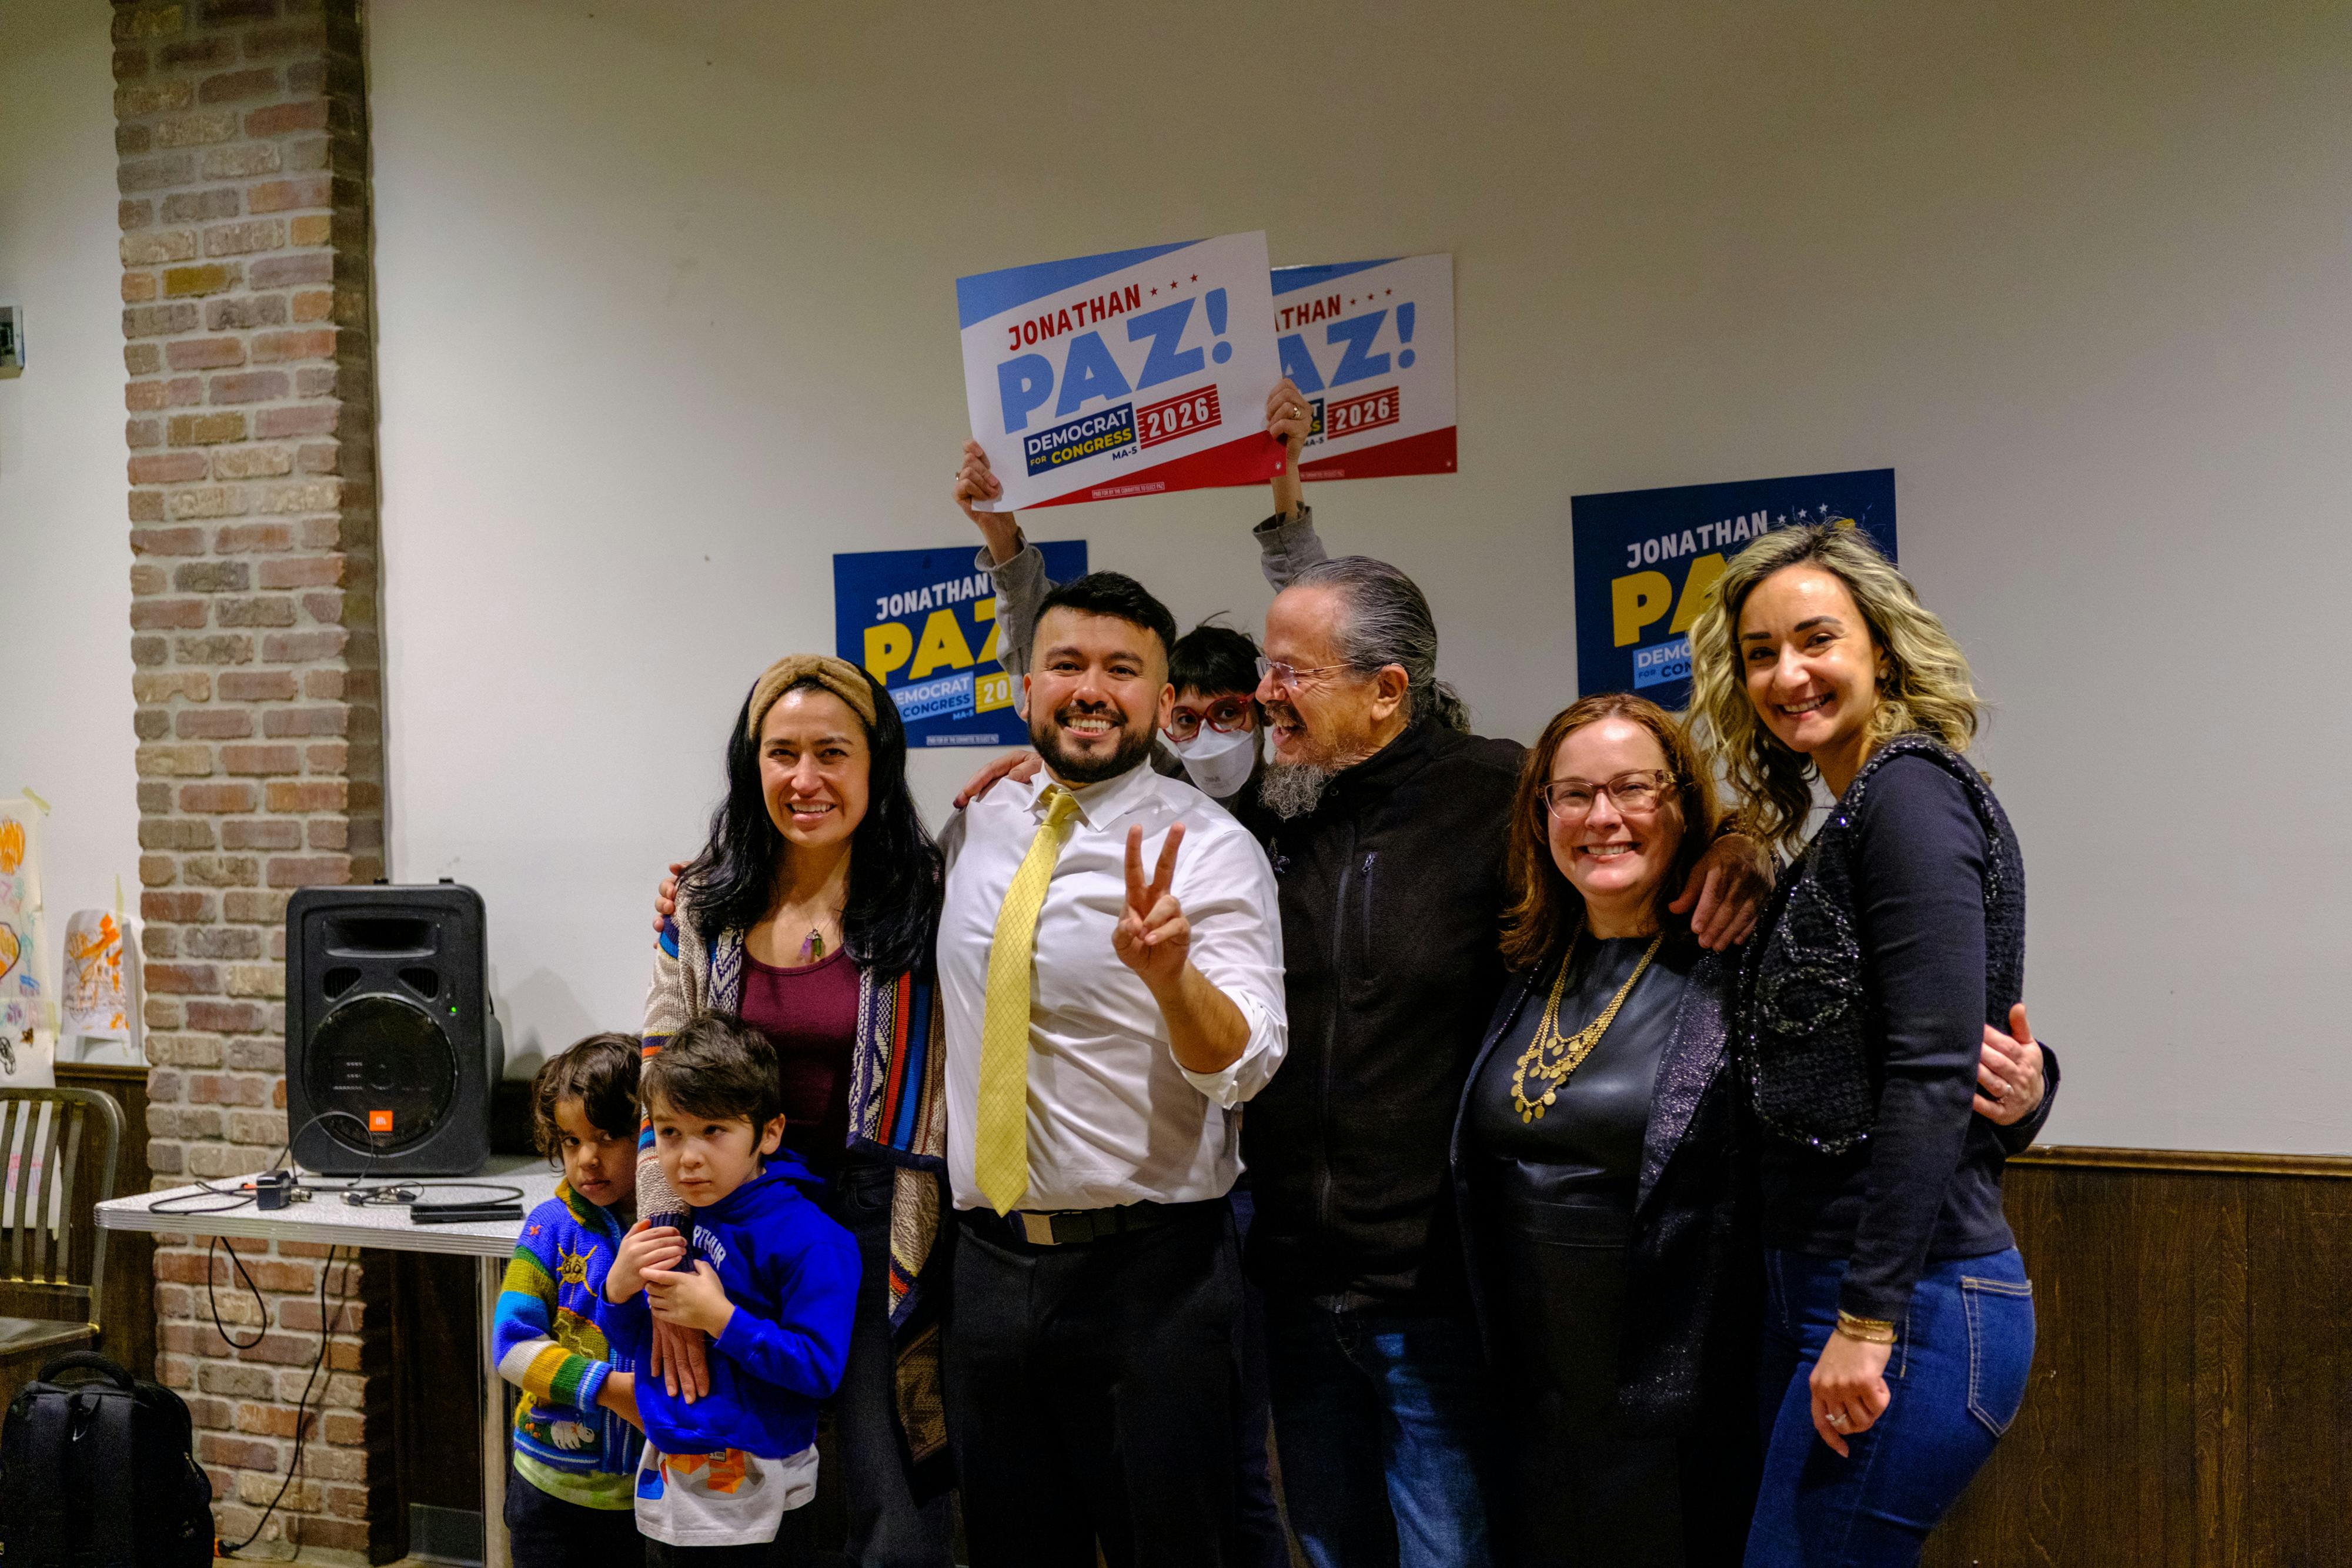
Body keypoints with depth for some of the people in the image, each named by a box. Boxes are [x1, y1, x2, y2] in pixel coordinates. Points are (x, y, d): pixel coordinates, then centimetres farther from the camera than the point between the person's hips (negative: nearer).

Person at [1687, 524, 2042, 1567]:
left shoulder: (1910, 794, -12)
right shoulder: (1843, 826, 16)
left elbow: (1934, 1072, -20)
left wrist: (1870, 1321, -20)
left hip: (1911, 1305, -9)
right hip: (1819, 1287, 9)